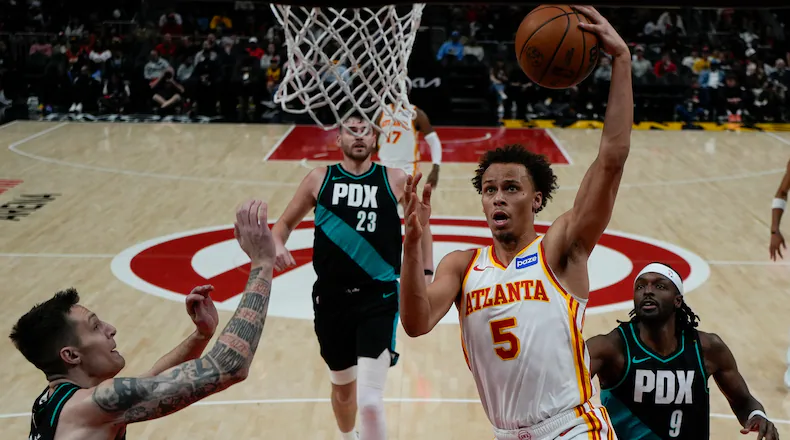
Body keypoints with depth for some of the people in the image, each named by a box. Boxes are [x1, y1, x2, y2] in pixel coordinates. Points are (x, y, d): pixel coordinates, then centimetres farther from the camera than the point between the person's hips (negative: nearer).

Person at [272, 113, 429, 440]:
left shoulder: (394, 180, 0)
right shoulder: (319, 179, 3)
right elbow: (285, 222, 13)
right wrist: (277, 244, -10)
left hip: (379, 299, -2)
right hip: (331, 298, 3)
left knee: (370, 401, -16)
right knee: (342, 388, 21)